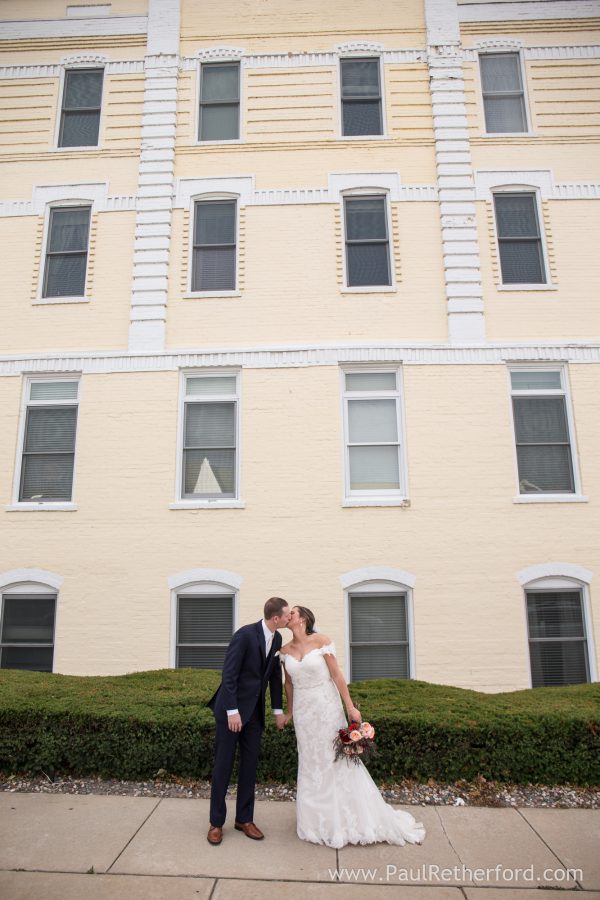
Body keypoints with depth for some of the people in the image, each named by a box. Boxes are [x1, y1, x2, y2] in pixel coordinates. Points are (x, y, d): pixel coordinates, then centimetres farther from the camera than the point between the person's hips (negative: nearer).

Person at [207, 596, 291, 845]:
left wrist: (278, 709, 12)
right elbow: (228, 674, -21)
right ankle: (216, 822, 19)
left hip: (254, 711, 7)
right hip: (231, 709, -6)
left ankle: (244, 819, 25)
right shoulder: (245, 634, -22)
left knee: (250, 766, 12)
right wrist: (232, 711, -21)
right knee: (223, 765, 4)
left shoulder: (277, 639, 0)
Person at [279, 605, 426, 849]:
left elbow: (337, 675, -12)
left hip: (326, 707, -4)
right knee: (310, 764, 12)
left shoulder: (321, 641, -13)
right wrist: (289, 712, 20)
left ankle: (349, 818, 19)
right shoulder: (285, 650, 0)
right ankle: (320, 819, 28)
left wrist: (350, 707, -12)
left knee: (337, 760, 4)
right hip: (303, 710, 4)